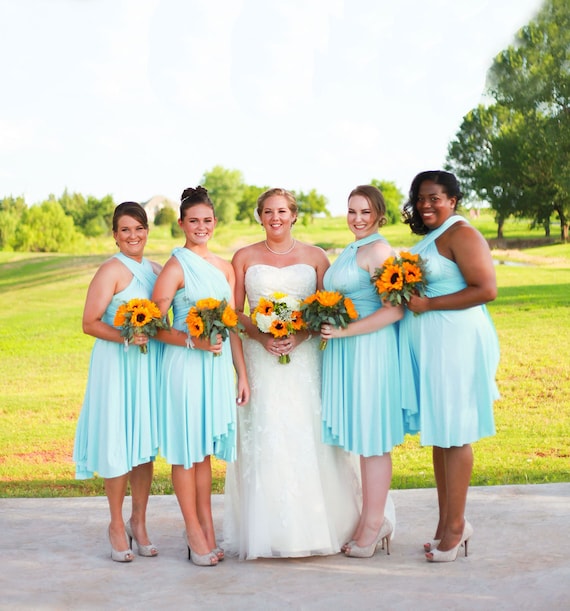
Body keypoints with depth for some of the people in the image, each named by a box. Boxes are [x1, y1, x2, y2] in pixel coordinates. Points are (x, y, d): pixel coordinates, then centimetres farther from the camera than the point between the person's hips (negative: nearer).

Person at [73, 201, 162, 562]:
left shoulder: (156, 270, 11)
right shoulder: (112, 271, -8)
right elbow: (90, 323, -12)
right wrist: (124, 336, -24)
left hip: (151, 364, 6)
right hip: (117, 365, -6)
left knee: (146, 444, 10)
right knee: (118, 444, 0)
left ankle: (139, 523, 22)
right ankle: (117, 526, 15)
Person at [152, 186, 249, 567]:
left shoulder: (224, 267, 11)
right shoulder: (176, 268, -7)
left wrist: (242, 374, 10)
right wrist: (192, 341, -21)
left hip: (219, 365, 6)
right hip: (185, 365, -6)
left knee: (205, 450, 13)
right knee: (186, 449, 2)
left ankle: (209, 530, 20)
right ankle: (195, 532, 11)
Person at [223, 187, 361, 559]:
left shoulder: (315, 257, 8)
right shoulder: (245, 258, 9)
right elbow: (235, 312, 6)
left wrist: (301, 334, -12)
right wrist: (261, 335, -11)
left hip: (305, 358, 0)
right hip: (261, 359, 0)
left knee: (310, 440, -2)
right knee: (265, 442, -4)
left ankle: (317, 527, 8)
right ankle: (267, 532, 2)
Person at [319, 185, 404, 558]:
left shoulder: (378, 250, -11)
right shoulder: (350, 252, 18)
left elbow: (394, 310, -19)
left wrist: (343, 331, -20)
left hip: (370, 350, -9)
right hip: (346, 351, 9)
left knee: (371, 439, -1)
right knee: (360, 438, 11)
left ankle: (372, 526, 8)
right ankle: (377, 519, 20)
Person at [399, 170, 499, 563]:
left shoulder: (461, 234, -9)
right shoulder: (431, 238, 19)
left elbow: (486, 289, -18)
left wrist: (428, 304, -18)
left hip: (454, 342, -9)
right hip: (427, 346, 9)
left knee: (453, 434, -4)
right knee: (438, 434, 11)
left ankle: (455, 525, 4)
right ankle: (449, 523, 19)